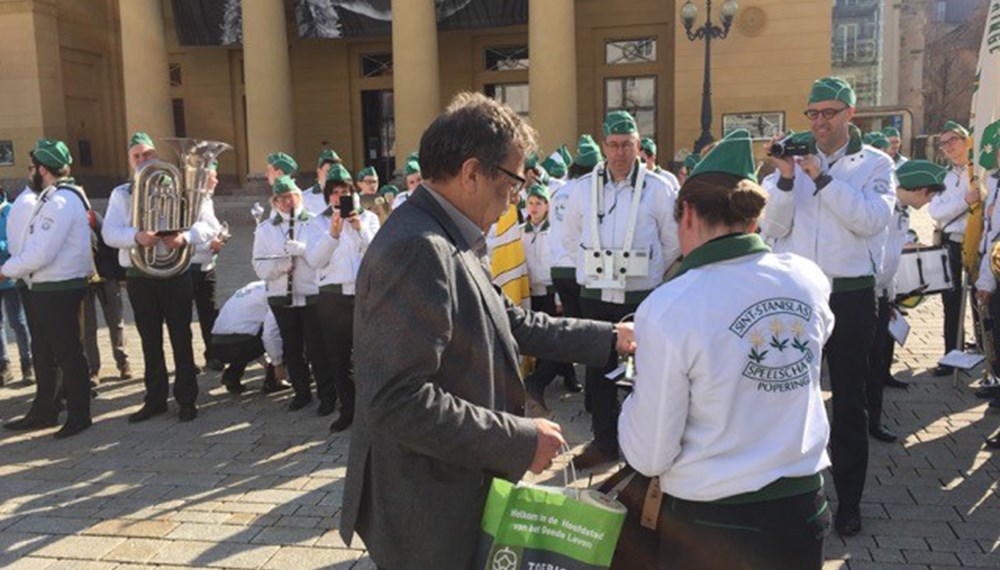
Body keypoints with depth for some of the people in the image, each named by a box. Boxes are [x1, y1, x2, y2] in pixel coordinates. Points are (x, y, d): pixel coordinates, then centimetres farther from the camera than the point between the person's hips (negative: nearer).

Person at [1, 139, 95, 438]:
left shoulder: (60, 201, -19)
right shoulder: (56, 197, 14)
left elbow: (41, 253, -24)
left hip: (58, 290, -10)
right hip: (47, 288, 10)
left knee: (68, 354, 1)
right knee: (44, 353, 18)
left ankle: (79, 416, 13)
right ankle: (43, 411, 31)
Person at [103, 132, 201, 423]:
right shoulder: (121, 194, 7)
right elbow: (110, 233, -7)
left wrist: (184, 237, -27)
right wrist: (137, 236, -27)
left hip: (175, 274, -2)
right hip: (139, 277, 2)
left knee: (181, 338, 3)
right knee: (150, 341, 11)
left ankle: (187, 398, 12)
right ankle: (155, 399, 22)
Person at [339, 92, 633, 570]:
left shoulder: (449, 242, 5)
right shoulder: (417, 248, -26)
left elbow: (510, 323, 10)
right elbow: (399, 403, -30)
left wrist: (608, 337, 9)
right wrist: (521, 440, -23)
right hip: (424, 512, -9)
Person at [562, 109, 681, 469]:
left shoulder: (659, 189, -4)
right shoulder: (583, 189, 3)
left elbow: (673, 244, 4)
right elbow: (571, 239, 14)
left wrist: (645, 273, 7)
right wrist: (599, 267, 11)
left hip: (642, 297, -3)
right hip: (595, 295, 3)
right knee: (599, 370, 10)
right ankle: (604, 442, 25)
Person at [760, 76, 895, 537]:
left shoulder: (875, 163, 1)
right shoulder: (792, 159, 5)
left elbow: (871, 220, -17)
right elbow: (772, 229, -4)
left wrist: (820, 175, -19)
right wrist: (786, 177, -16)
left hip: (850, 296, -1)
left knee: (848, 399, 9)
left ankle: (848, 499, 22)